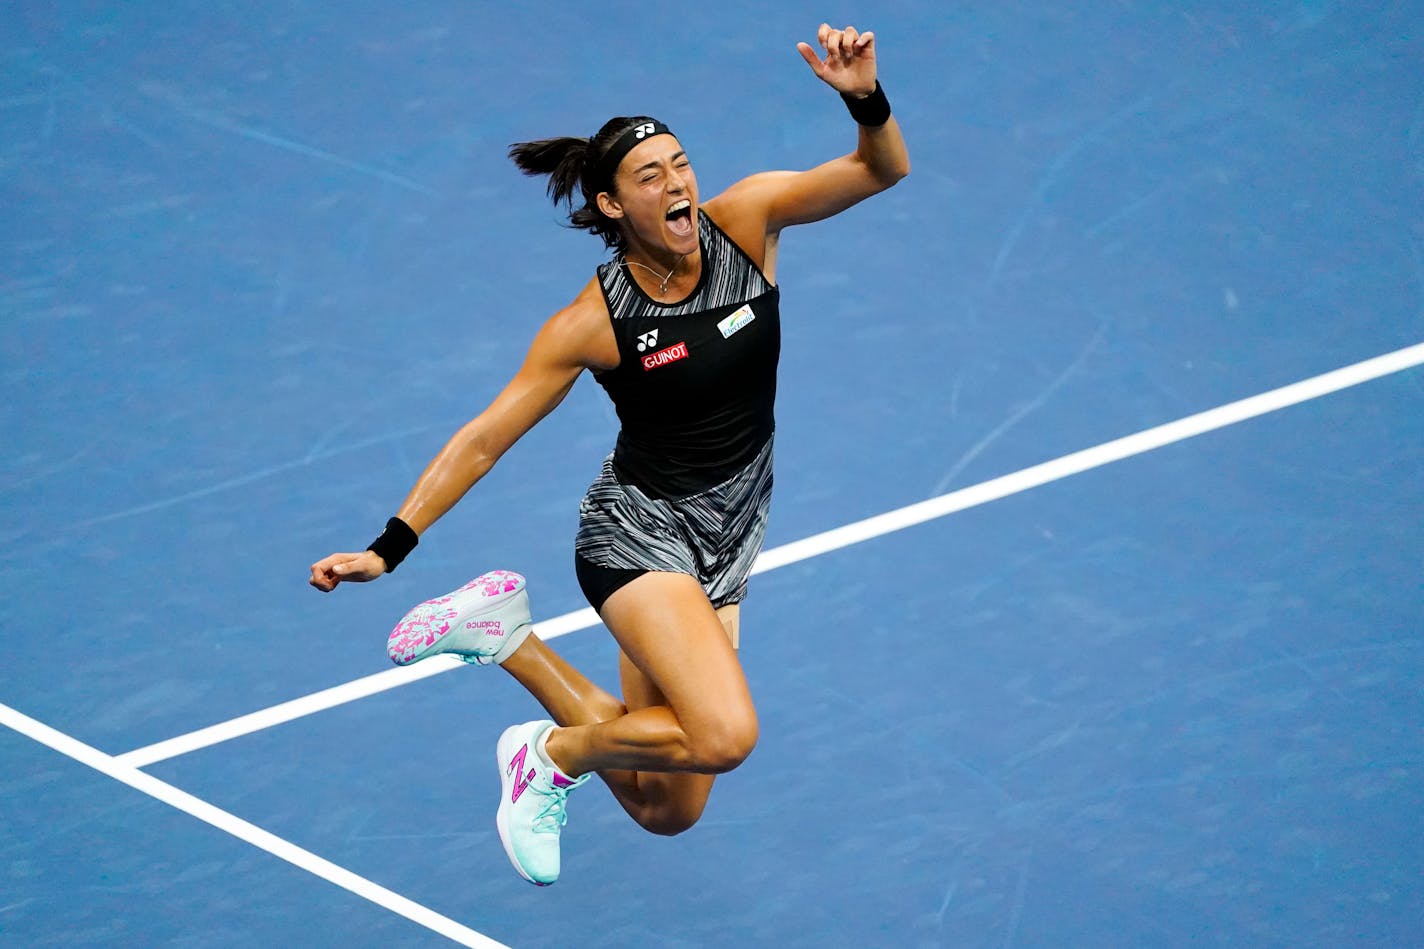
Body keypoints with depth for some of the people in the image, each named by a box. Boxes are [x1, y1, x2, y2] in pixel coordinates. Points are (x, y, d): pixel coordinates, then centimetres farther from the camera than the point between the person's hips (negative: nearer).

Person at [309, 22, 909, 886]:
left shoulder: (744, 219, -9)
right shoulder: (595, 322, -16)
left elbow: (883, 170, -14)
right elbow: (484, 440, -10)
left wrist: (866, 98, -36)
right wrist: (388, 550, -14)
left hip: (726, 543, 5)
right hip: (638, 532, -5)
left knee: (669, 810, 9)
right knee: (726, 736, -30)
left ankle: (507, 636, 28)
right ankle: (556, 755, -1)